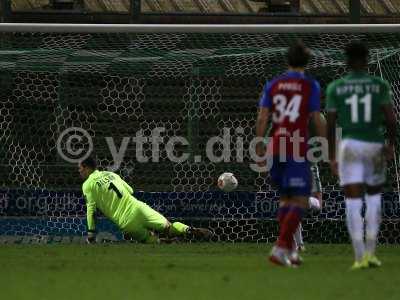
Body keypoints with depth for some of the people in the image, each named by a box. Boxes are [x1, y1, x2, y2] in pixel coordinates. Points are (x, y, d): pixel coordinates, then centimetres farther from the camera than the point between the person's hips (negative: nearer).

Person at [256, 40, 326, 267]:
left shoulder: (273, 85, 9)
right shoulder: (311, 86, -1)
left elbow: (262, 119, 5)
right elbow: (318, 121, -3)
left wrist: (260, 151, 10)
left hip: (276, 149, 5)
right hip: (298, 150, -5)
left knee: (286, 198, 17)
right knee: (300, 201, -3)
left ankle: (289, 250, 17)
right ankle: (281, 247, -17)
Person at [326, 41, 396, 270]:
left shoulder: (335, 88, 2)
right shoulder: (380, 86, 0)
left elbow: (331, 124, 1)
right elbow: (391, 118, -8)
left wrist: (332, 156, 8)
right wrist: (392, 144, 6)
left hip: (349, 146, -1)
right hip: (374, 146, 1)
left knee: (353, 201, -1)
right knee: (374, 197, 18)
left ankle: (360, 257, -9)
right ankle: (371, 252, 10)